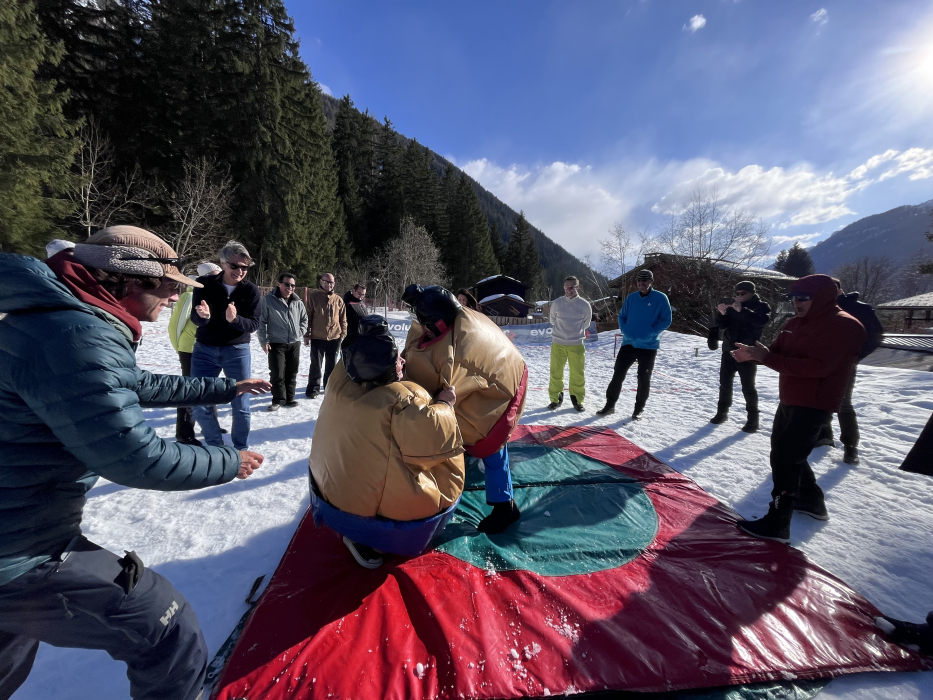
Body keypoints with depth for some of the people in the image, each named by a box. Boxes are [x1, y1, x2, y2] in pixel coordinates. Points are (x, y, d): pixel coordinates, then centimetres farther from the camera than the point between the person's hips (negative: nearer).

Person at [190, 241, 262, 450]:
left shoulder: (251, 290, -9)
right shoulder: (204, 284, -7)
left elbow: (254, 324, -12)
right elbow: (195, 318, -6)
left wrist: (235, 319, -32)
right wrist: (203, 315, -29)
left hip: (237, 351, -1)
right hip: (204, 350, 1)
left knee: (241, 406, 4)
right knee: (200, 406, 4)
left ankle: (241, 449, 24)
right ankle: (216, 446, 27)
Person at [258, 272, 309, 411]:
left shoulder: (298, 302, 3)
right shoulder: (268, 300, -8)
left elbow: (304, 319, 18)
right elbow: (261, 321, -6)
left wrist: (301, 333, 6)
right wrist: (263, 340, -9)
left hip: (295, 343, 4)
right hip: (276, 344, -4)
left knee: (292, 373, 11)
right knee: (277, 374, -2)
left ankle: (289, 398, 24)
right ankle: (278, 400, 14)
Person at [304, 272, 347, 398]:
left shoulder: (338, 299, 5)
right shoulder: (313, 297, -2)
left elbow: (343, 318, 9)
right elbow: (308, 316, -2)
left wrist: (343, 334, 4)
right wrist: (306, 334, -4)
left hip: (335, 337, 2)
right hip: (317, 337, -2)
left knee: (331, 364, 13)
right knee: (316, 364, 3)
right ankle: (313, 389, 13)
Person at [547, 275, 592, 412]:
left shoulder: (585, 305, -2)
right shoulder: (556, 303, -3)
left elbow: (586, 324, 12)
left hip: (576, 344, 0)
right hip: (558, 344, 0)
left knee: (578, 374, 4)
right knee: (556, 372, 6)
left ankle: (577, 399, 21)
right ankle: (555, 398, 21)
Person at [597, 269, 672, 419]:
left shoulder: (660, 298, -5)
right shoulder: (631, 297, 5)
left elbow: (666, 321, -6)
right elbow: (622, 316, 12)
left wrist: (649, 333, -17)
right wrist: (625, 331, -5)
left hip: (649, 346, -3)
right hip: (629, 343, 3)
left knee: (644, 378, 7)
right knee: (618, 374, 2)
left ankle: (638, 409, 20)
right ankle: (610, 405, 14)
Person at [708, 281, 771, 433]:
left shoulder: (761, 307, -4)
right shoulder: (733, 305, 8)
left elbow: (762, 321, -26)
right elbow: (722, 325, 2)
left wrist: (742, 310, -38)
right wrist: (722, 314, -18)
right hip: (729, 350, 4)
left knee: (748, 387, -1)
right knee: (725, 383, 10)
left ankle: (752, 418, 10)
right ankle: (722, 412, 22)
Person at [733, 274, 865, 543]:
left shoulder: (844, 326, -18)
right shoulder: (796, 323, 9)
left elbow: (817, 366, -28)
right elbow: (778, 352, 6)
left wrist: (766, 358, -32)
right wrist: (753, 354, -16)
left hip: (813, 405, -9)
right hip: (789, 400, 9)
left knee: (784, 457, -10)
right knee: (786, 451, 22)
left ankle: (777, 523, -2)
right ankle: (811, 499, 41)